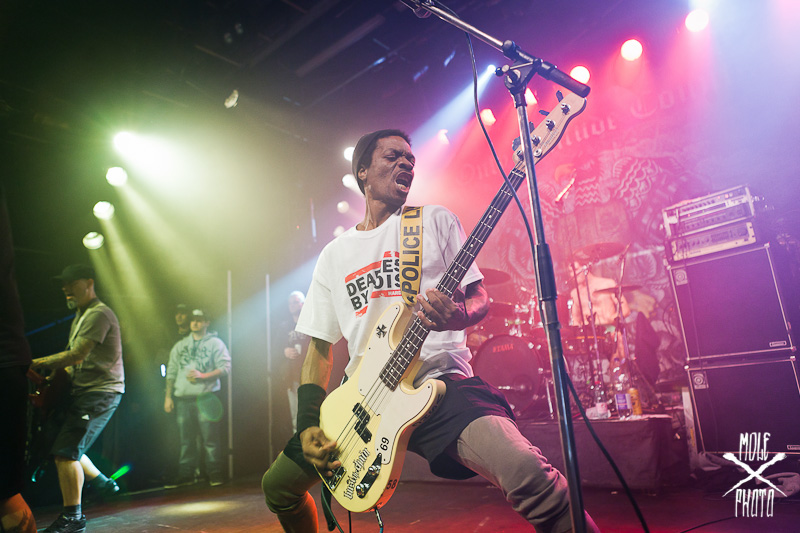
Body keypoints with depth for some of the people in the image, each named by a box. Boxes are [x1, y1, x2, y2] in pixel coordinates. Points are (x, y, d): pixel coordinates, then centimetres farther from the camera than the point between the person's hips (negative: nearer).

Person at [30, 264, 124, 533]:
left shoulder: (99, 314, -15)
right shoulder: (81, 315, 20)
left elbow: (78, 355, -22)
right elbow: (73, 357, 22)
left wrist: (37, 364, -16)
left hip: (100, 392, -11)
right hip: (86, 391, 11)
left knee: (65, 451, -11)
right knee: (68, 447, 16)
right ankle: (103, 483, 30)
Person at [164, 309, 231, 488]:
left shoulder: (215, 343, 4)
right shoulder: (180, 345, 19)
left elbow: (225, 367, -5)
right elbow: (171, 372, 18)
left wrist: (203, 375, -15)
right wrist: (168, 396, 11)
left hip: (206, 397, -4)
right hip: (183, 398, 4)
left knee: (210, 438, -4)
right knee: (186, 439, 9)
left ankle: (215, 473, 5)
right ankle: (186, 475, 18)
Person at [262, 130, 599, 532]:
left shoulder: (435, 221, 7)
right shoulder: (334, 254, 14)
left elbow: (480, 298, 4)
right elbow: (319, 347, 15)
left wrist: (455, 316, -20)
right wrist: (308, 426, 3)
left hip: (437, 382, -4)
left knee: (527, 474, -31)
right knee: (277, 486, 11)